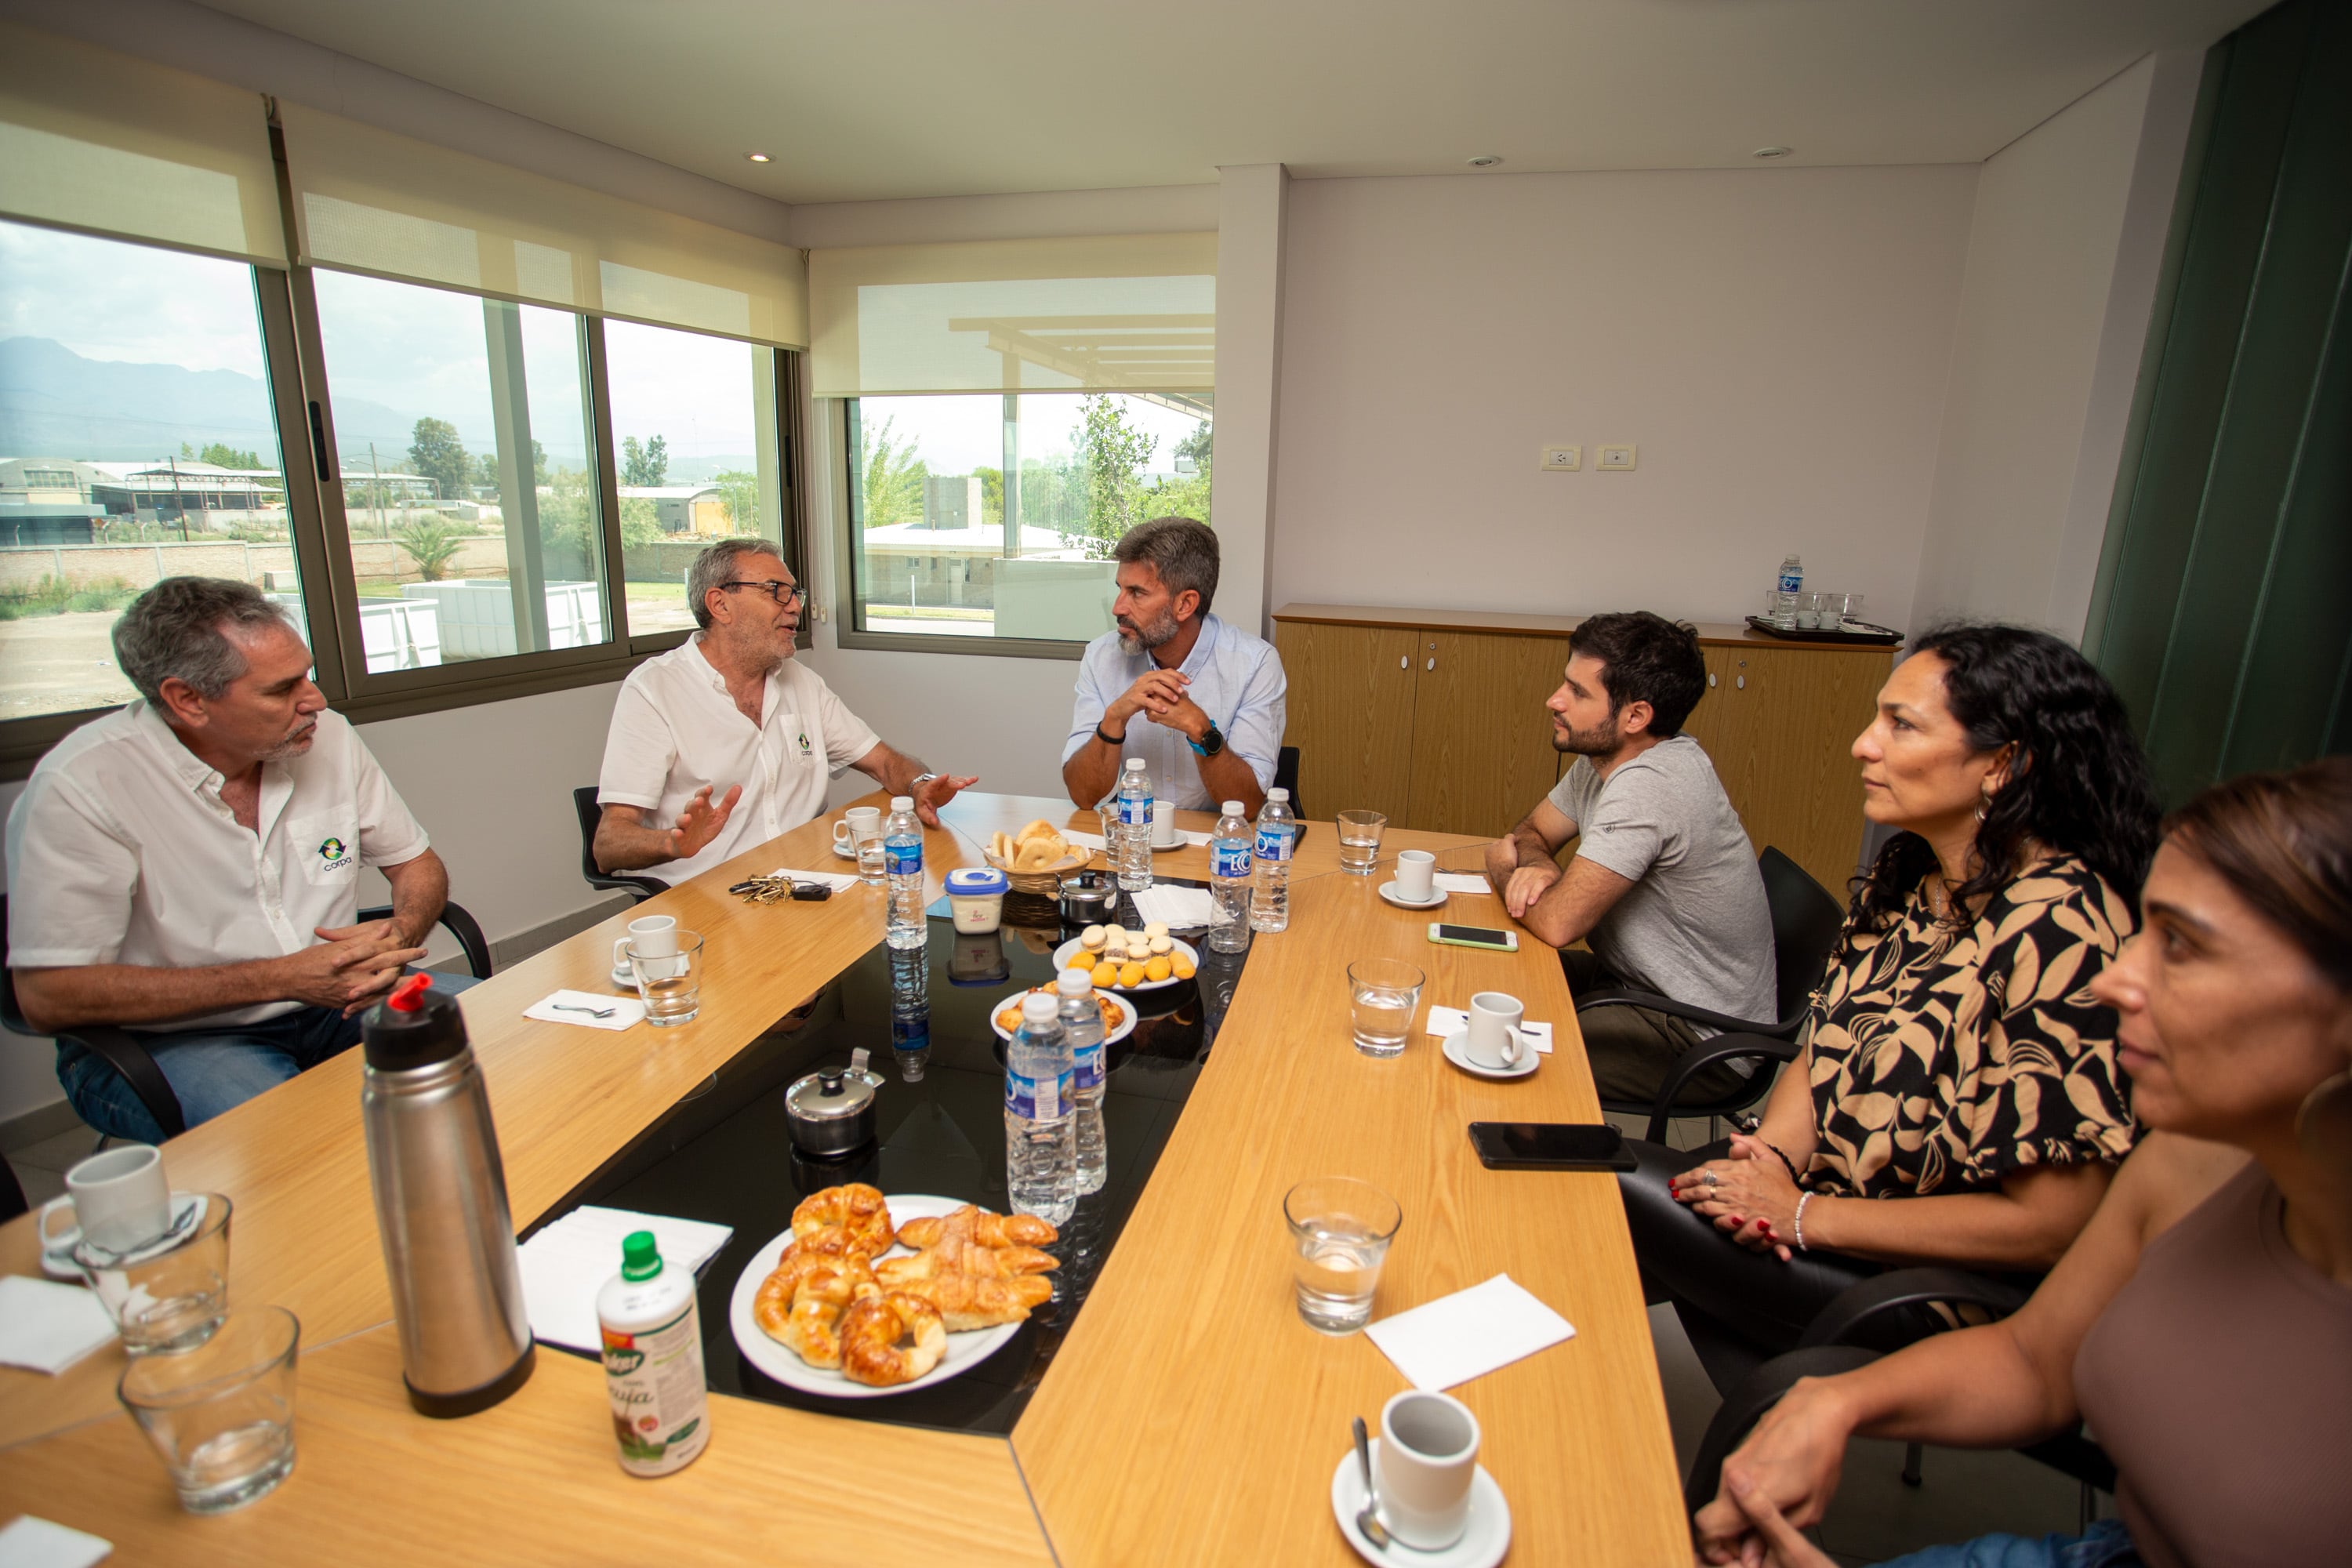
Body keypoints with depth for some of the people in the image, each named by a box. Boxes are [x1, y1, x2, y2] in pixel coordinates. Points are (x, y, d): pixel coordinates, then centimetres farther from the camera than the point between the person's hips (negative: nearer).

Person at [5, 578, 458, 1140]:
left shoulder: (327, 737, -2)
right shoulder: (82, 785, -16)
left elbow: (418, 865, 8)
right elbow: (49, 996, -16)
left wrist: (397, 938, -15)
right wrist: (282, 978, -23)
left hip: (334, 1002, 5)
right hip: (165, 1038, -5)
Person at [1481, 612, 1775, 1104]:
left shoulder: (1648, 784, -30)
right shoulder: (1602, 757, 0)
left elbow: (1557, 923, -29)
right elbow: (1532, 830, 13)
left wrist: (1502, 870, -8)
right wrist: (1537, 865, -12)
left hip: (1702, 1041, -9)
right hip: (1639, 980, 9)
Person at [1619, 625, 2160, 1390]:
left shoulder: (2057, 931, -26)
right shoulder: (1909, 871, 0)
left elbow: (2049, 1223, -23)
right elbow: (1823, 1046, 7)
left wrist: (1807, 1216, -18)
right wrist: (1772, 1155, -11)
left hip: (1939, 1282, -7)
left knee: (1623, 1186, -16)